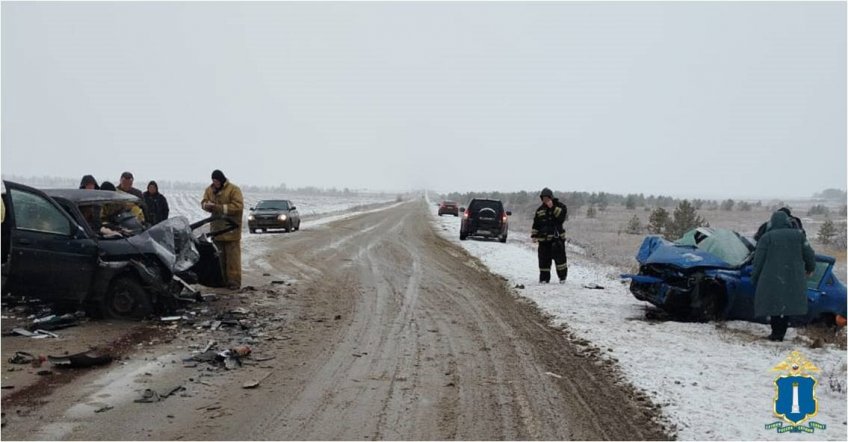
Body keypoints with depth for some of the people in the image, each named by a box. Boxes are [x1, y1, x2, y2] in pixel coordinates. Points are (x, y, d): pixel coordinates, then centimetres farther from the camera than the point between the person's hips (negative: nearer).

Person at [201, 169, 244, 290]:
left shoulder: (233, 190, -9)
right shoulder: (210, 190, 12)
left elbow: (238, 206, -18)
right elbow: (203, 202, 14)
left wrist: (219, 207, -22)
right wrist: (207, 205, -12)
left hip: (231, 229, -6)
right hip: (217, 229, 7)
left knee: (232, 257, -7)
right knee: (219, 257, 12)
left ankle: (234, 281, -4)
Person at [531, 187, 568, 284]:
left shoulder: (560, 206, 1)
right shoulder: (540, 210, 13)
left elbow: (562, 216, -18)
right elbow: (536, 224, 16)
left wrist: (553, 207, -22)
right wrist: (534, 235, 9)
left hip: (557, 238, -3)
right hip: (543, 239, 4)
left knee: (560, 257, -5)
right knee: (544, 259, 3)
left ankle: (562, 276, 10)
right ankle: (544, 278, 11)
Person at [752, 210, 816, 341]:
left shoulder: (766, 237, -2)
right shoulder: (798, 235, 5)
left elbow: (758, 260, -3)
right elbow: (809, 255, 9)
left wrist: (754, 279, 6)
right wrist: (810, 269, 28)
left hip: (771, 281, -2)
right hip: (793, 280, 2)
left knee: (774, 306, 5)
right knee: (788, 305, 10)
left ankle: (776, 333, 2)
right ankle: (781, 333, 10)